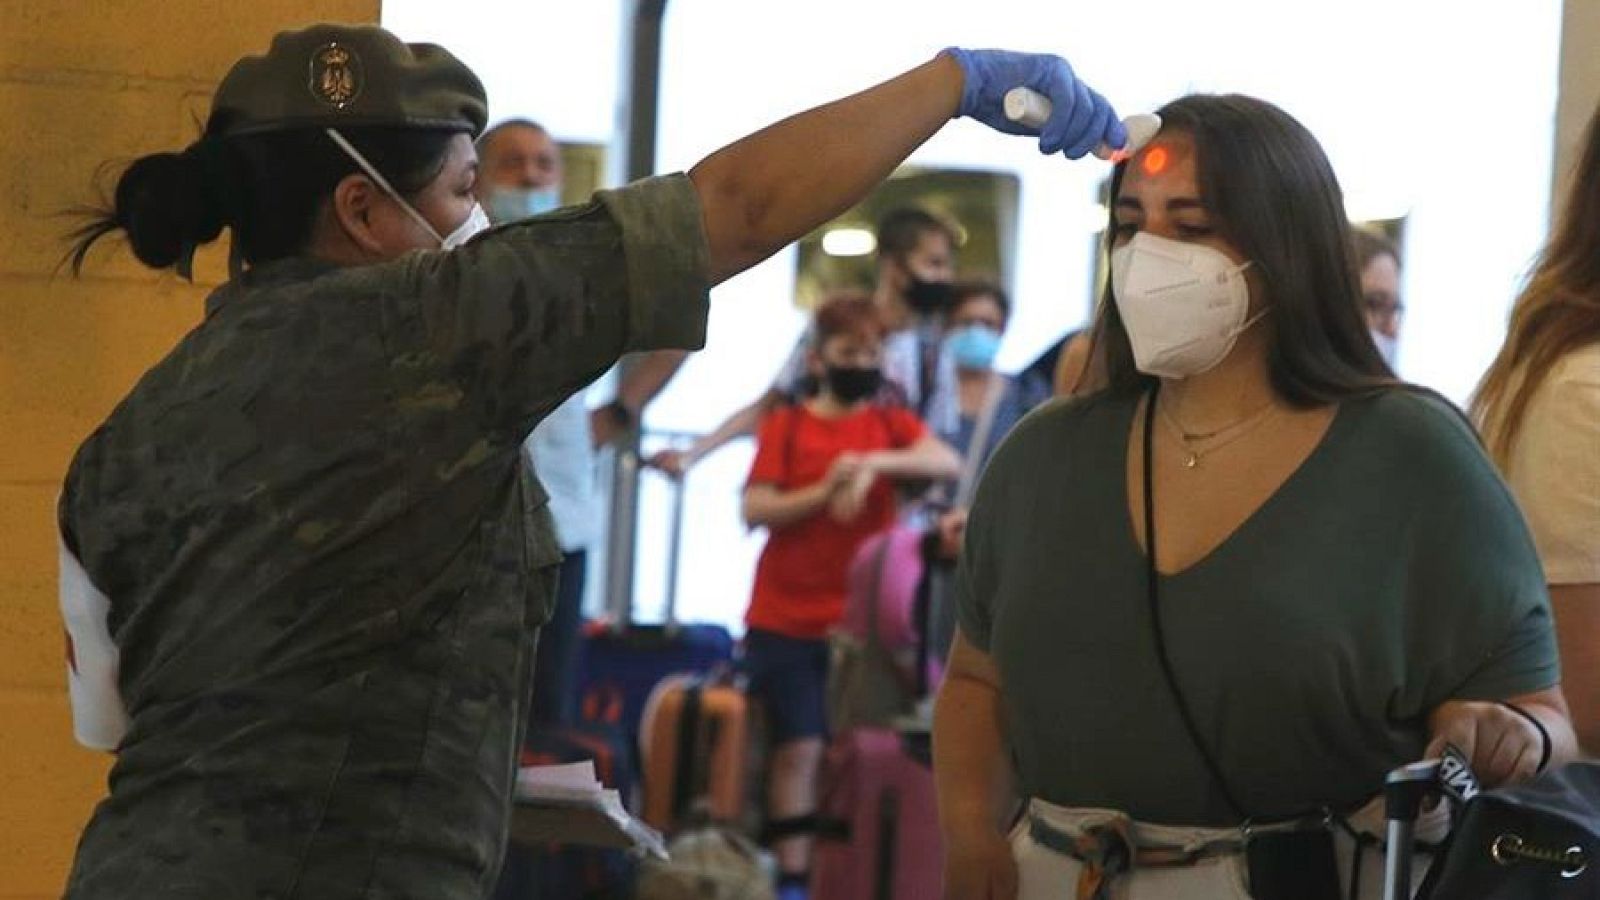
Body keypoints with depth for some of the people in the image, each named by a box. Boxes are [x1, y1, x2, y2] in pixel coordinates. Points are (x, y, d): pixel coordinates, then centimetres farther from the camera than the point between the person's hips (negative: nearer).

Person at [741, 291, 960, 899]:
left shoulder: (892, 423, 9)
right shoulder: (786, 426, 4)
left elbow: (949, 464, -10)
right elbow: (756, 510, -6)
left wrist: (872, 464, -23)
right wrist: (826, 490, -18)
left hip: (862, 620, 1)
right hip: (785, 621, -1)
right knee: (799, 747, -5)